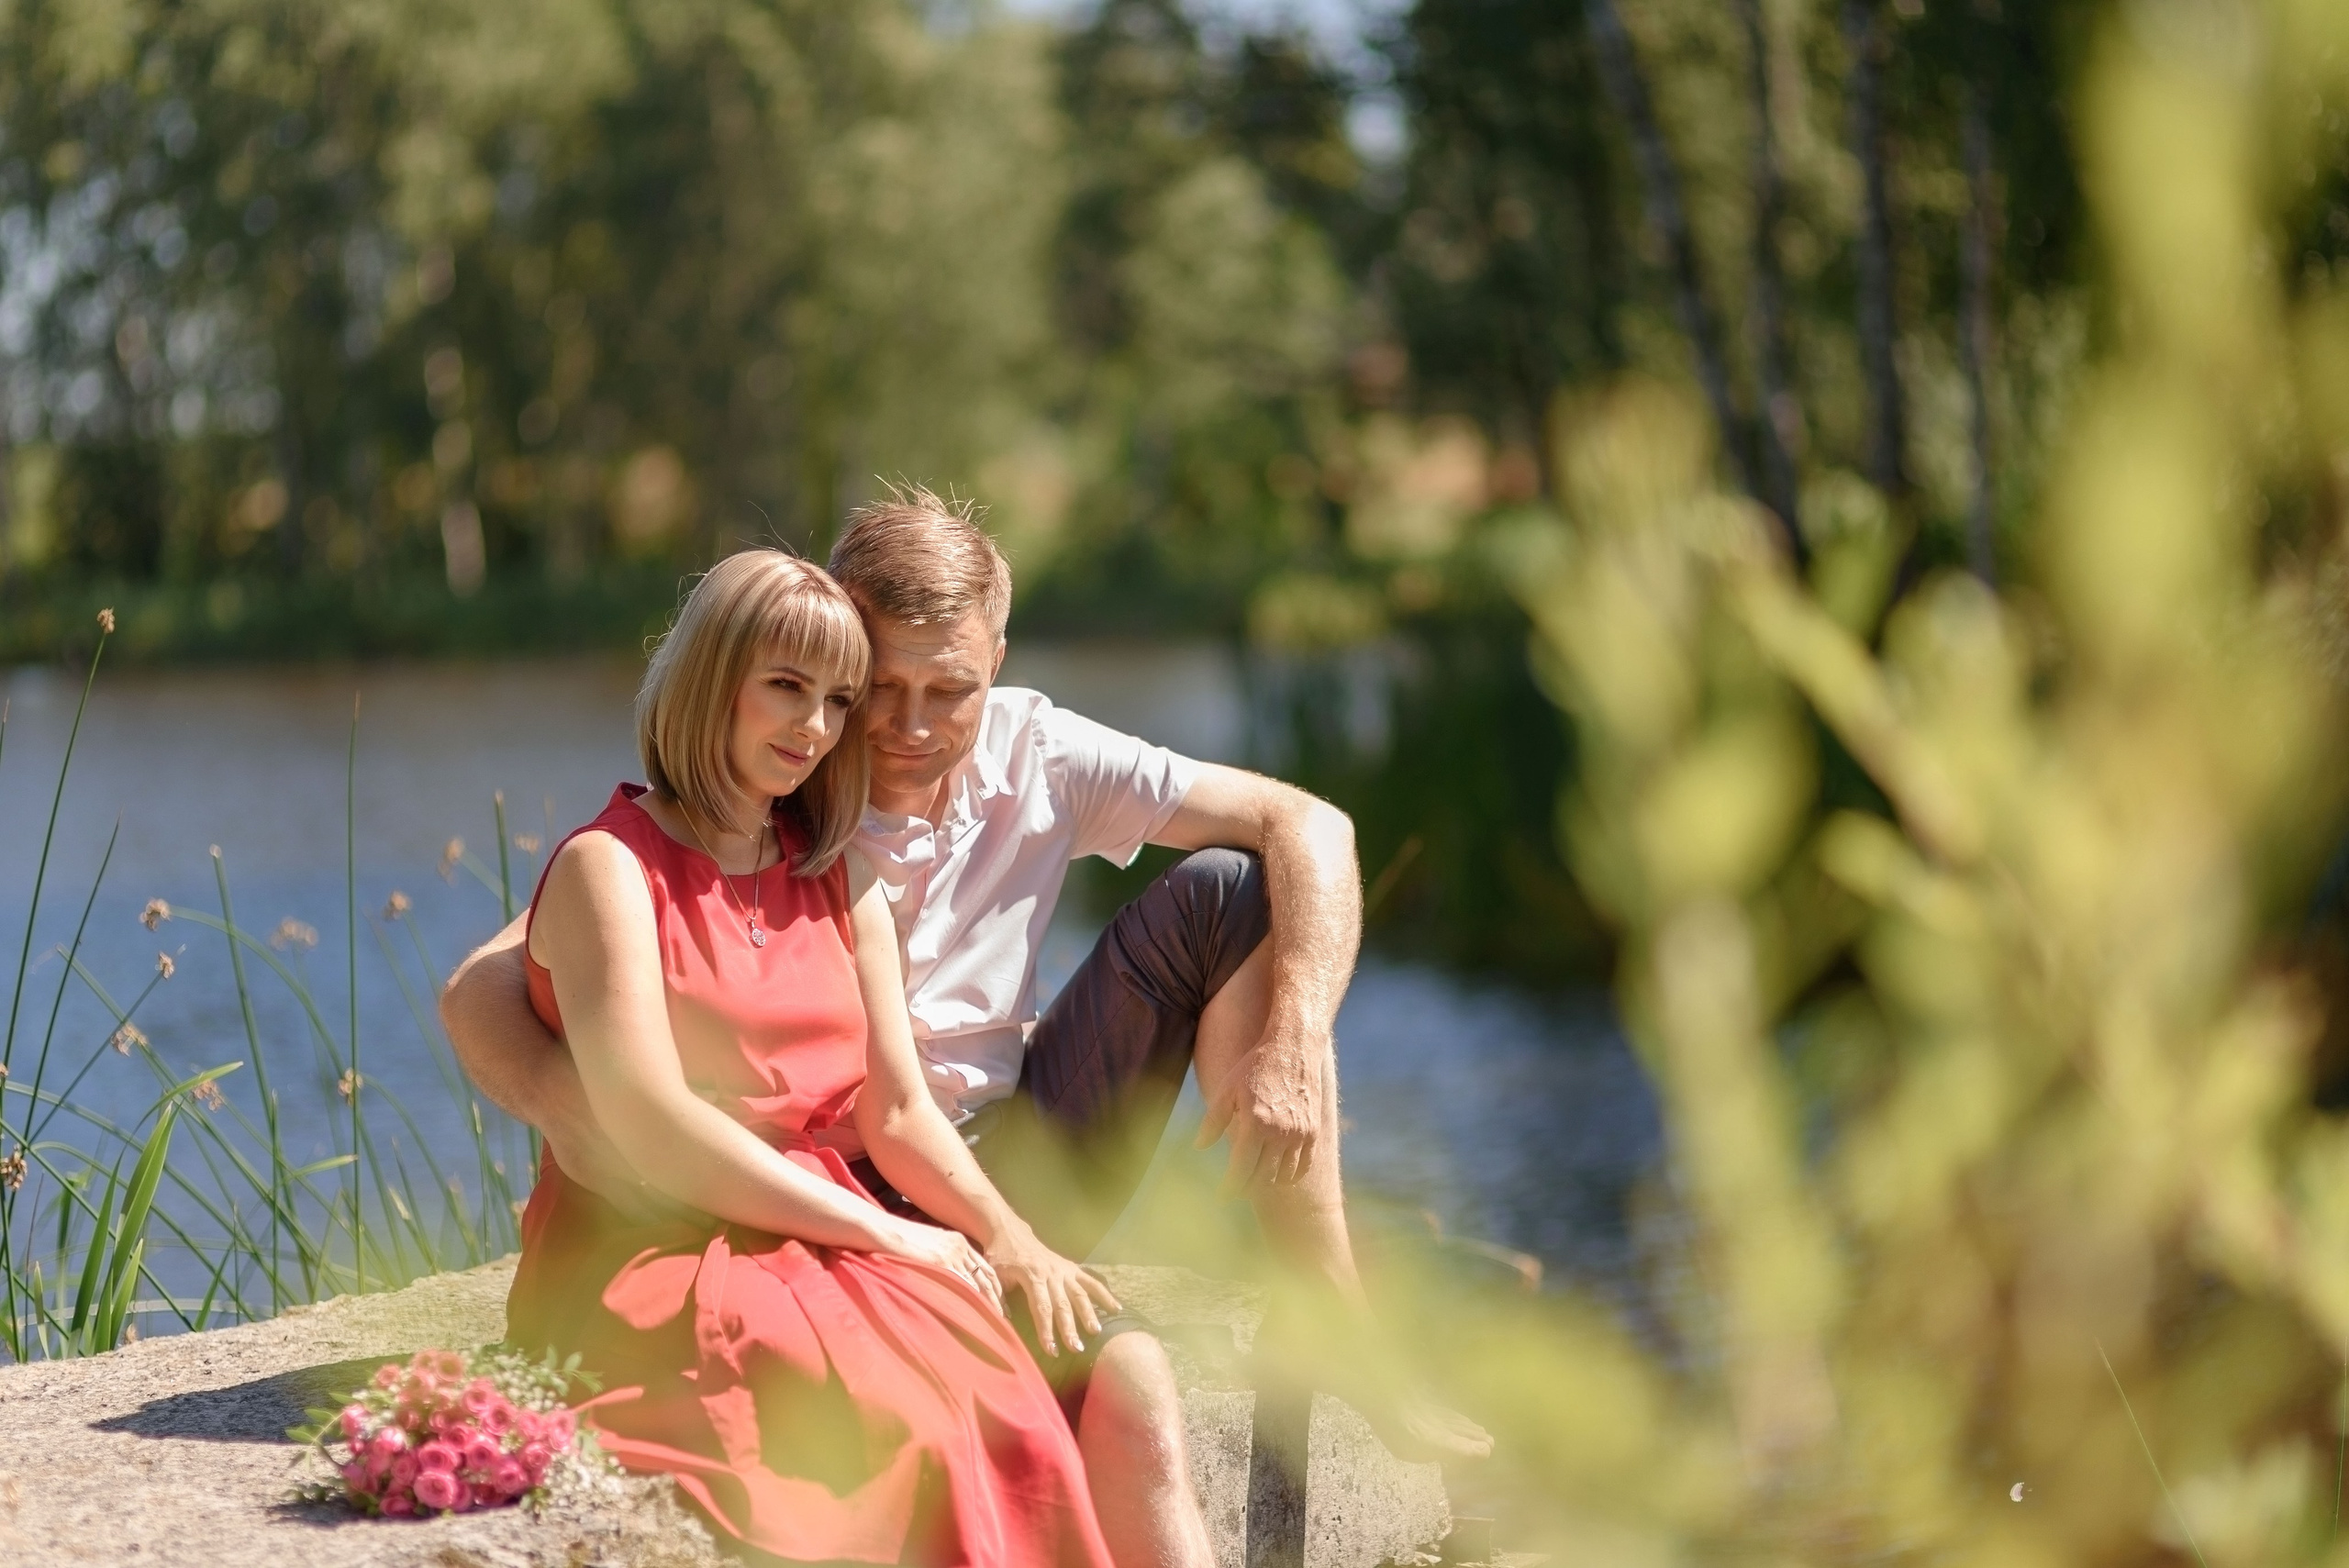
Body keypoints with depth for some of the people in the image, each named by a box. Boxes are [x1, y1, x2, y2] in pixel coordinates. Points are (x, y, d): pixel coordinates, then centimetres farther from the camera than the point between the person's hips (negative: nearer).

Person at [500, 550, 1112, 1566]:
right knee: (910, 1422, -35)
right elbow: (650, 1129, -12)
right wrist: (884, 1233, -11)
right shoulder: (610, 867, -2)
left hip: (825, 1248, 6)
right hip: (655, 1262, -6)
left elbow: (896, 1114, 13)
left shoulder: (840, 882, 20)